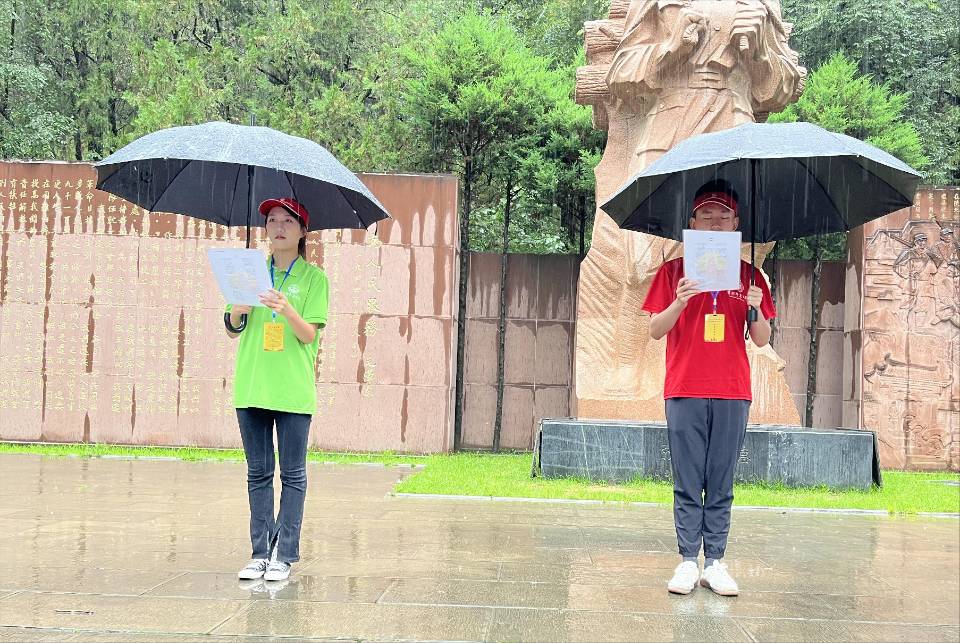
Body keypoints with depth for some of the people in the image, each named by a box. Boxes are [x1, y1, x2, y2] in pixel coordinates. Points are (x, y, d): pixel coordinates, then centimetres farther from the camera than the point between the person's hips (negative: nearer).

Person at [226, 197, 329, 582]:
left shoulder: (313, 277, 1)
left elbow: (309, 334, -8)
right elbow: (232, 331, 10)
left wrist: (286, 309, -27)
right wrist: (239, 308, -12)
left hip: (293, 389, -4)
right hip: (252, 386, 4)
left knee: (292, 475, 0)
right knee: (258, 473, 7)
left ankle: (284, 555, 5)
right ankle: (260, 553, 13)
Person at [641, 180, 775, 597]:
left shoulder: (748, 274, 11)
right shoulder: (674, 271, 7)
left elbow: (762, 340, 8)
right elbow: (655, 331, 2)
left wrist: (757, 310, -12)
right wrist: (679, 303, -17)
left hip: (732, 393, 1)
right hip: (684, 390, -1)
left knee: (721, 485, 4)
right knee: (688, 484, 0)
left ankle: (715, 563, 8)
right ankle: (688, 562, 5)